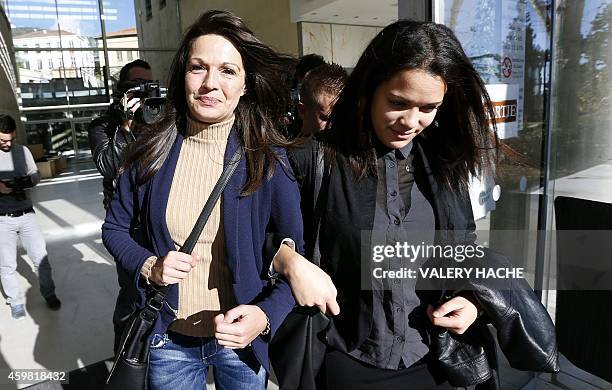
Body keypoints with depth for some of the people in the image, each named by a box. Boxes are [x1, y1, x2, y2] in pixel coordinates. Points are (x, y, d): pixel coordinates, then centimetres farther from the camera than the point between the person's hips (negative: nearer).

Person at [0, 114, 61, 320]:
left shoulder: (23, 150, 0)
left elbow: (36, 175, 9)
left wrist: (26, 182, -12)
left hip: (27, 215, 2)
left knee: (41, 258, 9)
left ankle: (49, 294, 27)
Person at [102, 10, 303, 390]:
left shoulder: (268, 158, -14)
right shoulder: (153, 150, -8)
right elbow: (115, 228, 4)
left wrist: (267, 314, -25)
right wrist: (148, 266, -14)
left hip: (241, 337, -1)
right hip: (168, 339, 2)